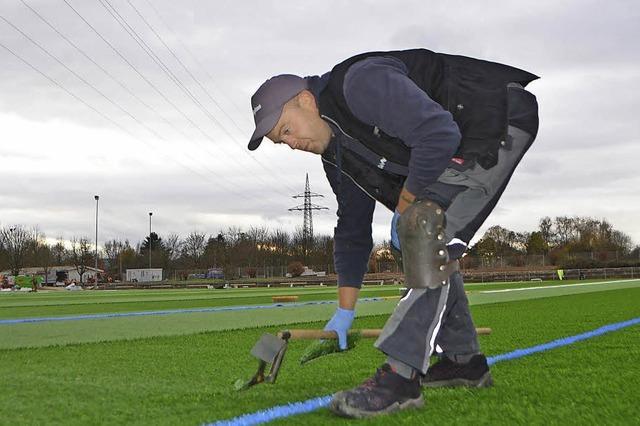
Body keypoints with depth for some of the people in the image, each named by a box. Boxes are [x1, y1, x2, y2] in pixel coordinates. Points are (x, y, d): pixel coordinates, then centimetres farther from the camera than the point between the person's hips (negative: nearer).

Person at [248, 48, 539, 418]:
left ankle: (401, 376, -25)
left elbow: (439, 135, -32)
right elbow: (352, 231, 14)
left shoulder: (360, 83, -23)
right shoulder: (336, 155, 7)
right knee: (424, 249, 10)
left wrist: (404, 207, -18)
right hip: (457, 150, 10)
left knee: (425, 229, -23)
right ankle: (464, 360, 21)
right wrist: (345, 312, 12)